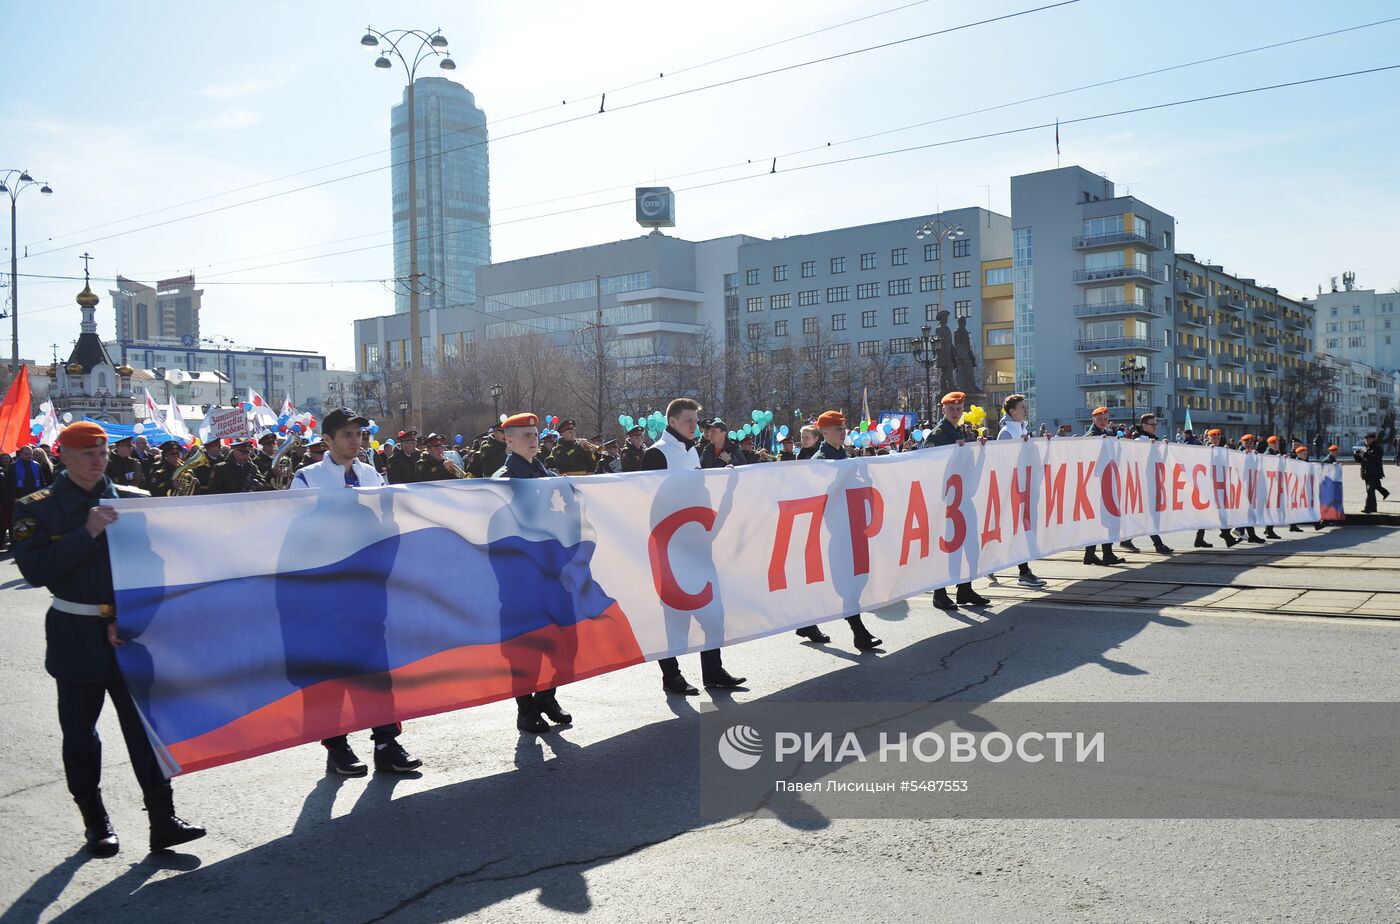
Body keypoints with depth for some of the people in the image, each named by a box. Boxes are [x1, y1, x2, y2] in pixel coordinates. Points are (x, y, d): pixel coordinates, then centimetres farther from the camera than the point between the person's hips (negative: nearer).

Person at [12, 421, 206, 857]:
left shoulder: (133, 501, 4)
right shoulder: (38, 509, 0)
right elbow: (34, 569, -13)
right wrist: (87, 533, -21)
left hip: (132, 633, 1)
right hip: (76, 637, -1)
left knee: (147, 725, -1)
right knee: (80, 734, 8)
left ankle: (163, 820, 2)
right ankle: (95, 822, 23)